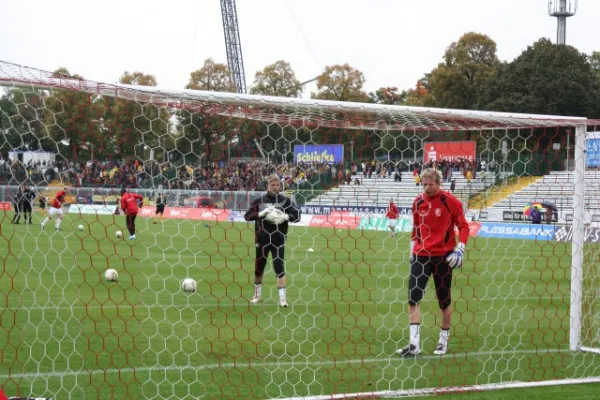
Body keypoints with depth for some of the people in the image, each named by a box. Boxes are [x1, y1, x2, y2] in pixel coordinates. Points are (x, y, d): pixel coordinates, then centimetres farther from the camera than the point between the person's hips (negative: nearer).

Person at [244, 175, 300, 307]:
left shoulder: (285, 201, 1)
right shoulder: (259, 200, 2)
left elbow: (297, 216, 0)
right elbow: (247, 216, -1)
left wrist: (286, 216, -19)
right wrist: (261, 213, -18)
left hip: (278, 240, -2)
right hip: (261, 239, 2)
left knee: (279, 268, -7)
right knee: (258, 268, 12)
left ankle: (282, 298, -5)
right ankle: (257, 295, 29)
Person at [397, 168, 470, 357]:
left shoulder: (450, 201, -8)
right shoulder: (418, 202, 5)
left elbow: (463, 226, -4)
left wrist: (459, 249, -13)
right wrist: (413, 250, 14)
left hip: (443, 256, -3)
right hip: (421, 256, 3)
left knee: (444, 300, 7)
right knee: (413, 297, -8)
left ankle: (443, 341, 23)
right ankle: (414, 344, -8)